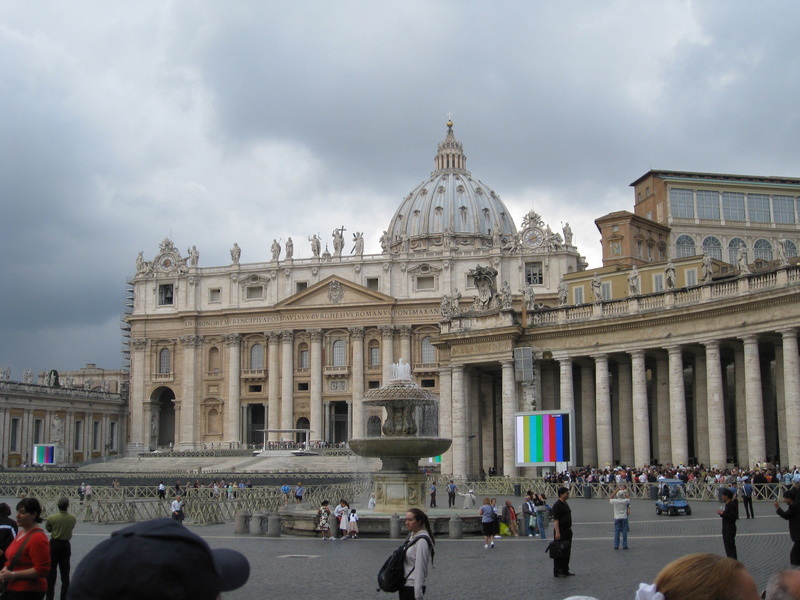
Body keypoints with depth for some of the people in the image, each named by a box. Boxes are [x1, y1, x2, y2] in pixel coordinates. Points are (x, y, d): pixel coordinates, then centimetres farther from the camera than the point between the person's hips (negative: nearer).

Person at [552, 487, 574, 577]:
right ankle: (557, 572, -1)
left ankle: (565, 570, 19)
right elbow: (555, 520, -20)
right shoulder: (557, 505, -15)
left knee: (567, 552, 12)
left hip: (567, 531, 9)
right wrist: (557, 532, -25)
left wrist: (570, 529, 19)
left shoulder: (566, 504, 14)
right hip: (561, 531, -9)